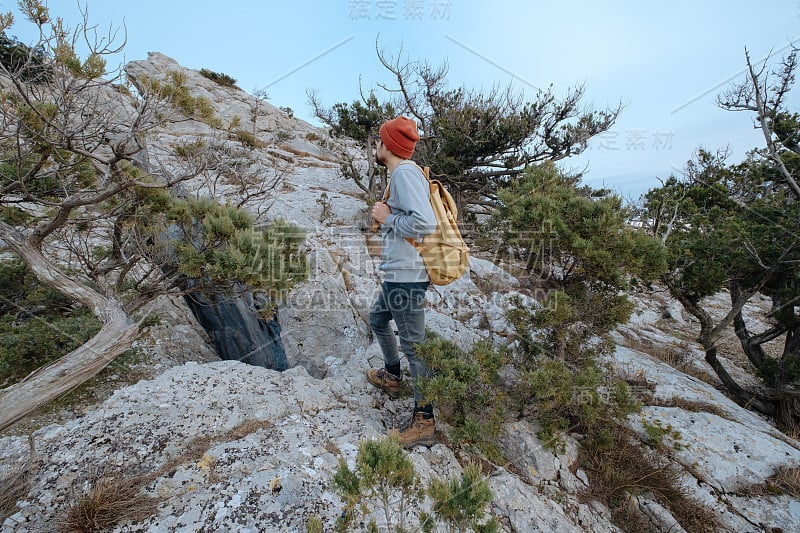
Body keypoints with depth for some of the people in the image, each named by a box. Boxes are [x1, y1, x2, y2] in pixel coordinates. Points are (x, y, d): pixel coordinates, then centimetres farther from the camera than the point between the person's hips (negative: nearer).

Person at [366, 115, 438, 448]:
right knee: (377, 319, 27)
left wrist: (387, 218, -15)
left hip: (406, 277, -11)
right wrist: (386, 216, 9)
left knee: (413, 345, -2)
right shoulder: (401, 174, 15)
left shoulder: (405, 173, -15)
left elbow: (425, 223, -27)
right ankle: (392, 376, 47)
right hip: (397, 274, 11)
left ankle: (425, 422, 14)